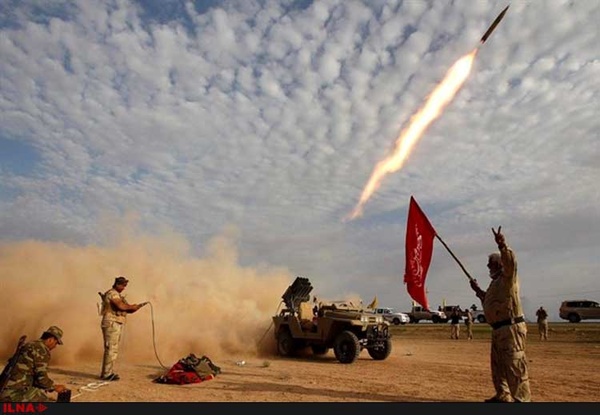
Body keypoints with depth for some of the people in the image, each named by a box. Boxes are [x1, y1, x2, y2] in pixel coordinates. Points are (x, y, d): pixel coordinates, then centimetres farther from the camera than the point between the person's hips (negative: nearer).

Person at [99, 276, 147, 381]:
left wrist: (138, 306, 2)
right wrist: (131, 306, -8)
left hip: (117, 325, 10)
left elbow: (127, 310, 17)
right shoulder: (112, 293, -11)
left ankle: (109, 372, 19)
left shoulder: (118, 295, 20)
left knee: (113, 349, 13)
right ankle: (107, 374, -4)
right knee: (111, 349, -8)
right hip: (111, 324, -10)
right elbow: (121, 306, -26)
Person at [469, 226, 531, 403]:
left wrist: (502, 245, -47)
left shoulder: (508, 276, -9)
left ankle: (522, 399, -2)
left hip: (511, 328, -11)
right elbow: (489, 302, 30)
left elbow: (511, 262, -33)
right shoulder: (495, 282, 20)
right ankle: (502, 396, 31)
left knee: (515, 366, -8)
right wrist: (478, 290, 22)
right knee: (498, 365, 18)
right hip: (499, 330, 11)